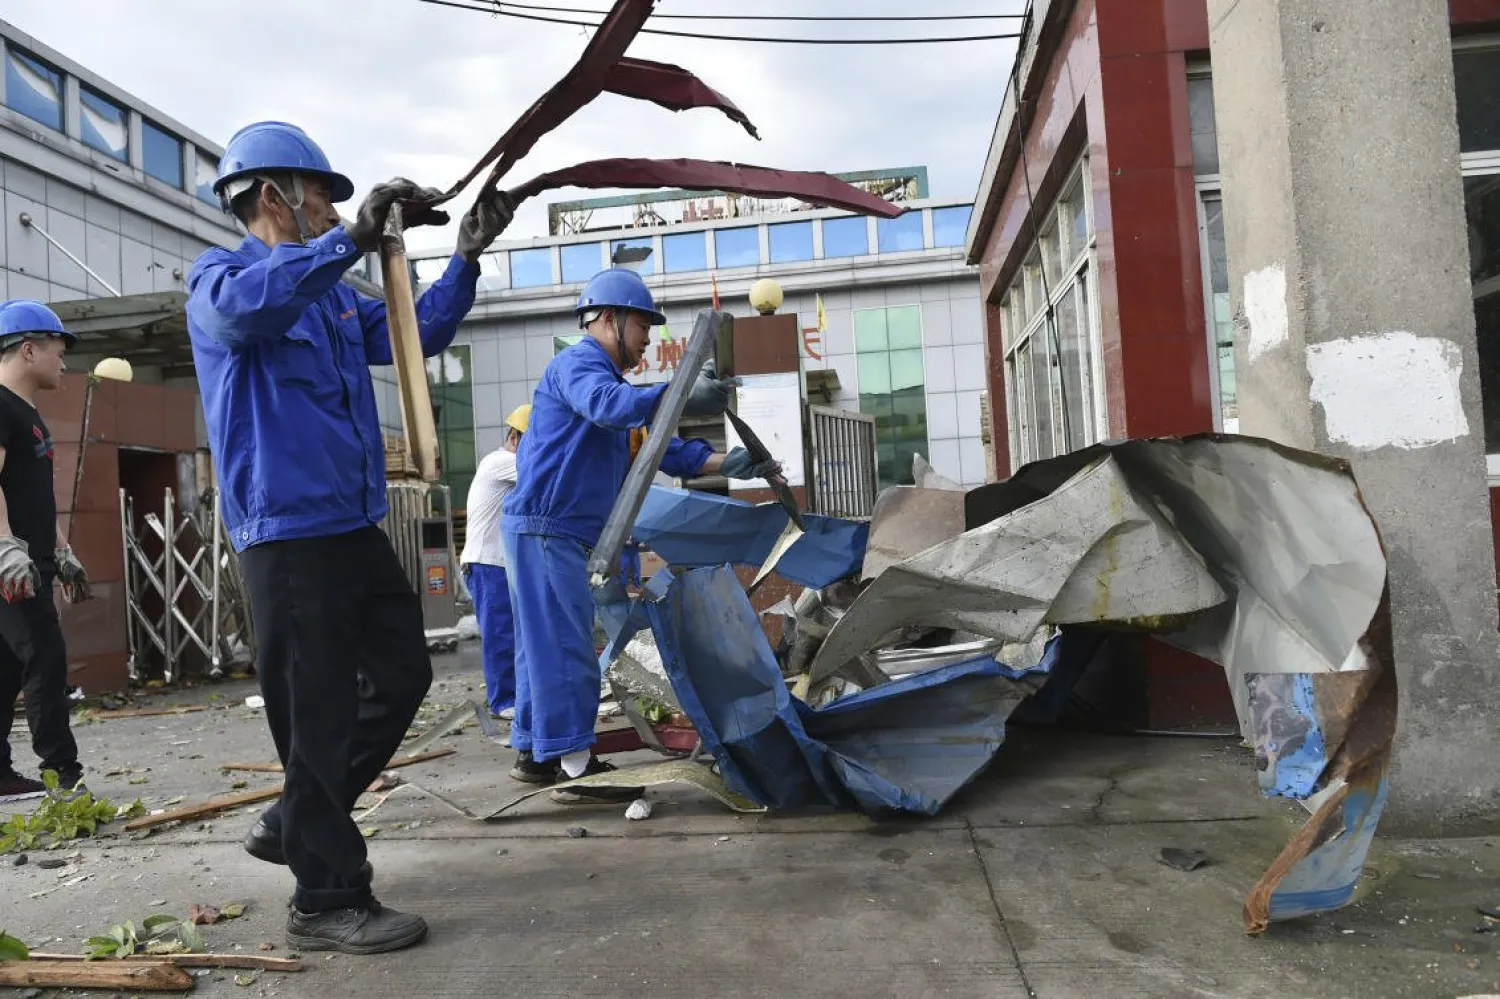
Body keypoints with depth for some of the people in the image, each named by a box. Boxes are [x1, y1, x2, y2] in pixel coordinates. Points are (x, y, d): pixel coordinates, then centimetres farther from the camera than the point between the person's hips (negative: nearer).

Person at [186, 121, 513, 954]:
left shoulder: (333, 295, 19)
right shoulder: (220, 276, -5)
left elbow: (414, 334, 20)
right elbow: (240, 309, -29)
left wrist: (467, 258, 10)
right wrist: (353, 239, -34)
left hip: (355, 527, 9)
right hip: (288, 532, -9)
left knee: (402, 674, 14)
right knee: (317, 713, -4)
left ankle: (295, 822, 28)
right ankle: (327, 899, 8)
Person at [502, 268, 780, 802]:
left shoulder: (605, 378, 23)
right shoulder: (577, 363, -8)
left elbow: (659, 451, 17)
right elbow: (607, 404, -34)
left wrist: (726, 463, 5)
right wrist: (683, 396, -44)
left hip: (556, 532, 11)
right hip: (545, 528, -11)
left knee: (544, 646, 14)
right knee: (565, 648, -8)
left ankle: (536, 752, 24)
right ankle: (573, 765, -4)